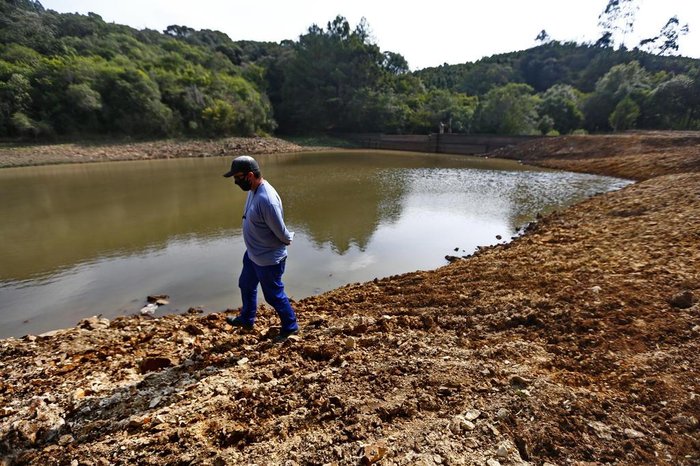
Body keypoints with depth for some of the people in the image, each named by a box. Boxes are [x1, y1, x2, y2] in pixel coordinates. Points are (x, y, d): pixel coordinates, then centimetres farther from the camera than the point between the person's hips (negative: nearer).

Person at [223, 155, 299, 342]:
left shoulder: (267, 200, -33)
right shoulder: (253, 190, -2)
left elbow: (281, 232, -25)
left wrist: (288, 240, -5)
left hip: (269, 259, -10)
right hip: (253, 253, 10)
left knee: (273, 295, 9)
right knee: (246, 285, 27)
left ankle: (290, 327, 33)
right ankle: (246, 319, 52)